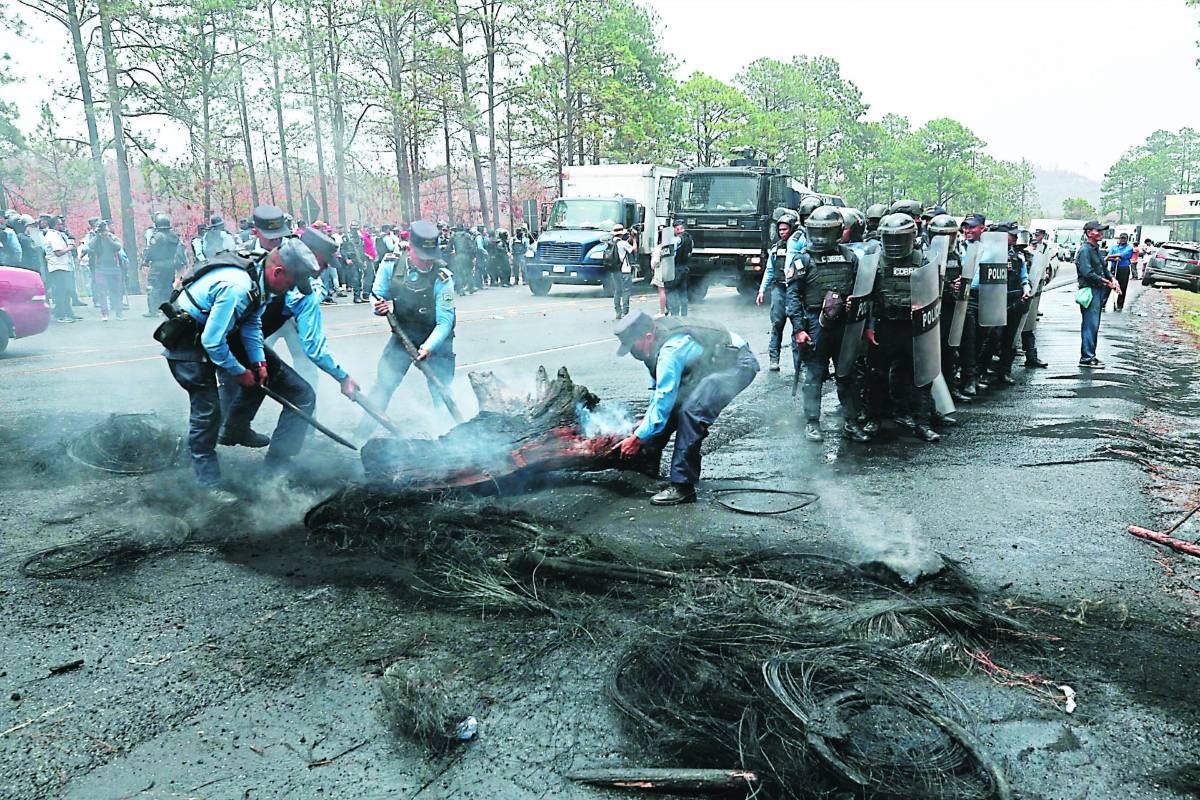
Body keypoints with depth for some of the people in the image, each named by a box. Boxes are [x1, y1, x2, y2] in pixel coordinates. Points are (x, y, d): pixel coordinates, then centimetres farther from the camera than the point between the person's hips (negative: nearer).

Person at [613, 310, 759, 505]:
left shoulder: (671, 351, -32)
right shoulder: (657, 332, -3)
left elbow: (663, 399, -28)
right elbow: (658, 385, 12)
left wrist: (638, 438, -21)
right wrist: (649, 417, 8)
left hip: (739, 364, -10)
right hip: (711, 365, 10)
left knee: (691, 410, -27)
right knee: (672, 403, 8)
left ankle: (683, 487, -20)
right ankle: (645, 462, 23)